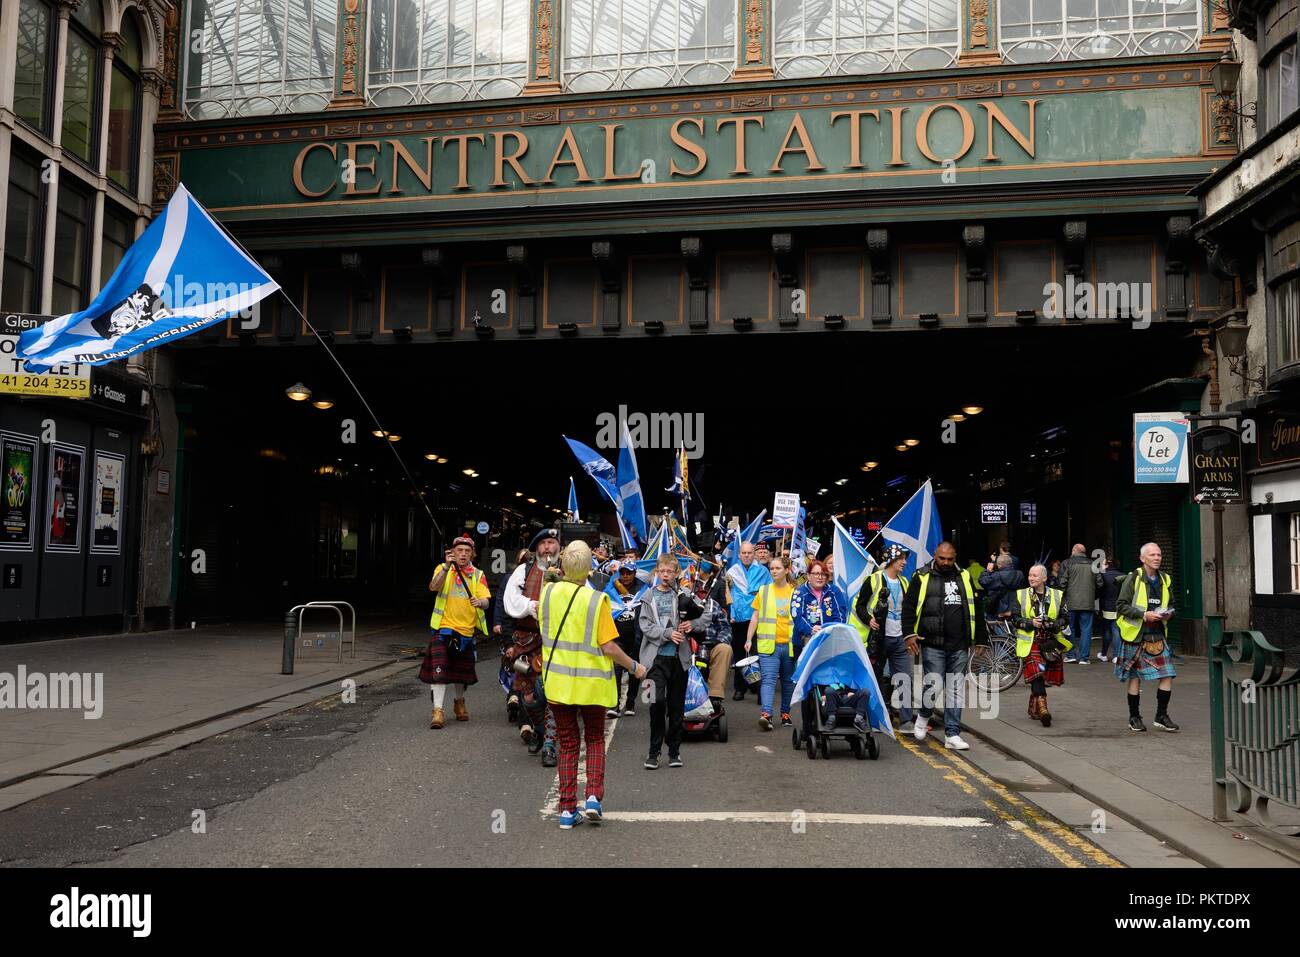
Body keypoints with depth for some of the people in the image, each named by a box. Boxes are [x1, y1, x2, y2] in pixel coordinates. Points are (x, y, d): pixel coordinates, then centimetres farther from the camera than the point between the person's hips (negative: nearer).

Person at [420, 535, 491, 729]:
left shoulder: (478, 575, 6)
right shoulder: (443, 569, 2)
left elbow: (485, 600, -4)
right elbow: (433, 587, -18)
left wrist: (480, 602, -27)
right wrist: (447, 567, -28)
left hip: (467, 629, 2)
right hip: (443, 627, -2)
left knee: (463, 670, 13)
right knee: (439, 668, -12)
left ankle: (459, 702, 37)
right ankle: (438, 711, -8)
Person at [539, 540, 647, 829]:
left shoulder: (548, 592, -4)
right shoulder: (596, 599, -15)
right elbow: (608, 646, -14)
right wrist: (634, 667, -1)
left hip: (557, 681, 2)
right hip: (591, 682, -2)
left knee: (567, 744, 13)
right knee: (595, 739, 18)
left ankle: (567, 809, 12)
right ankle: (593, 797, 3)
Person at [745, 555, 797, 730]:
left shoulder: (795, 592, 6)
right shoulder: (763, 591, 7)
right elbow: (755, 617, 9)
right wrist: (749, 639, 4)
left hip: (790, 644, 1)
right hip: (768, 644, -1)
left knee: (788, 681, 11)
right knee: (768, 679, -12)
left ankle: (785, 713, 23)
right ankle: (765, 714, -22)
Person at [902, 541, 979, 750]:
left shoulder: (964, 577, 13)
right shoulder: (922, 577, 2)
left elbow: (974, 608, 20)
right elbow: (908, 606, 2)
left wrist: (978, 639, 17)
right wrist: (910, 634, -8)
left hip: (959, 646, 4)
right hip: (933, 645, -3)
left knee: (955, 690, 5)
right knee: (934, 686, -8)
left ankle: (952, 735, 11)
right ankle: (923, 717, 22)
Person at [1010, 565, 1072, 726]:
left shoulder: (1057, 595, 8)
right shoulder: (1021, 595, 6)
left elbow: (1064, 618, 8)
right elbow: (1015, 619, 4)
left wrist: (1054, 625, -12)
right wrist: (1031, 623, -12)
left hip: (1050, 642, 2)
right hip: (1030, 642, -2)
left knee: (1039, 677, 7)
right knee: (1037, 673, -18)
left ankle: (1034, 708, 25)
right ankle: (1042, 707, -22)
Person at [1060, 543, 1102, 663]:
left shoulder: (1067, 564, -3)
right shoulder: (1093, 565, 8)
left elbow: (1062, 583, -8)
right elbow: (1099, 584, 10)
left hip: (1071, 603, -2)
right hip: (1088, 604, 2)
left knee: (1070, 629, 8)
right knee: (1086, 630, 5)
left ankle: (1071, 655, 8)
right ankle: (1084, 657, 3)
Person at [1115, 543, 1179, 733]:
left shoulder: (1164, 580, 9)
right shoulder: (1133, 578, -8)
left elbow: (1171, 604, 23)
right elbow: (1121, 605, -10)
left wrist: (1169, 613, 0)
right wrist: (1144, 615, -19)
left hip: (1158, 635, 5)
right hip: (1136, 634, -5)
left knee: (1167, 675, -3)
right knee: (1134, 677, 4)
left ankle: (1161, 716, 11)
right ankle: (1134, 718, 16)